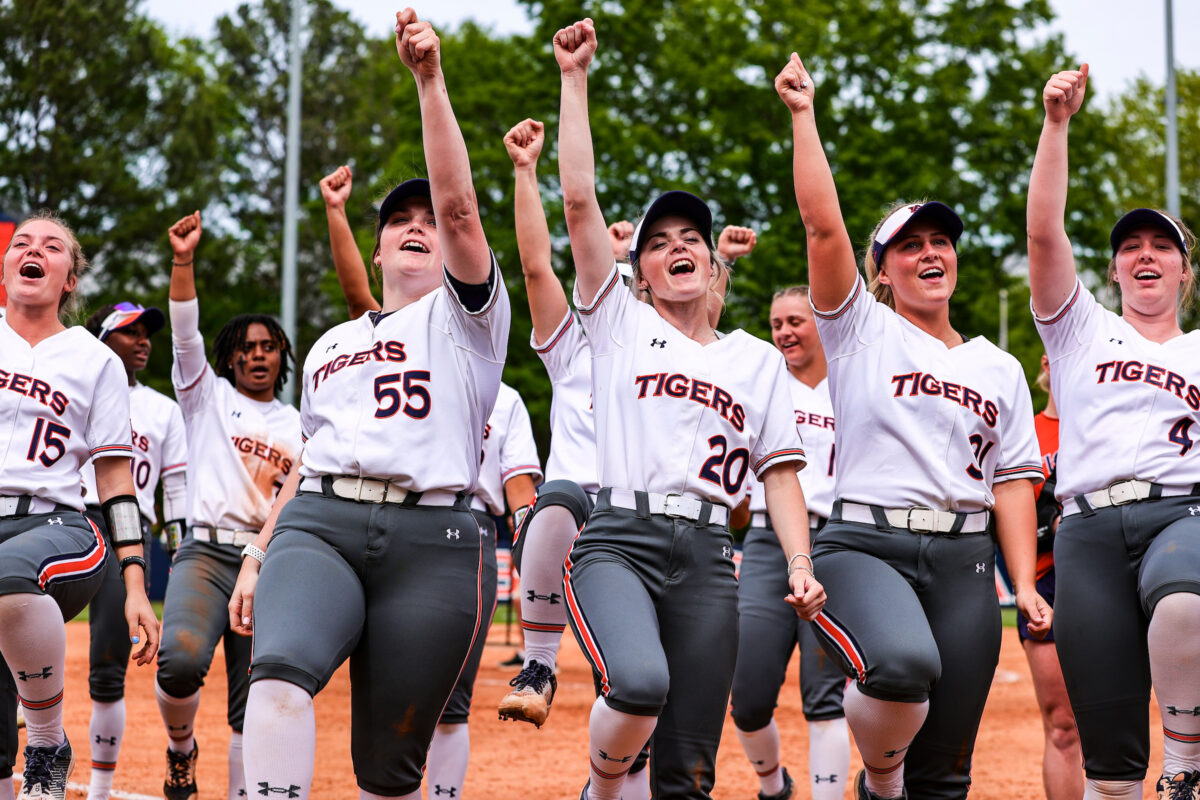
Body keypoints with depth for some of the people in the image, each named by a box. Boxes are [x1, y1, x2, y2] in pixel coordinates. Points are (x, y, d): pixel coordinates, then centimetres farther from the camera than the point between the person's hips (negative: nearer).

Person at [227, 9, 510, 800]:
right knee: (281, 666, -30)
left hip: (431, 542, -3)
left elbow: (459, 202, -1)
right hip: (318, 527, 3)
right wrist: (257, 555, 19)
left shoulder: (468, 317, 14)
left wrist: (431, 80, -7)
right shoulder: (330, 345, 29)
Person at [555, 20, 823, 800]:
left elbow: (780, 469, 16)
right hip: (619, 538, -3)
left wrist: (801, 565, 0)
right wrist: (575, 78, 3)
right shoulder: (620, 323, 13)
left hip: (707, 557, 3)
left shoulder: (758, 359, 21)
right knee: (641, 680, -31)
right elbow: (580, 200, 5)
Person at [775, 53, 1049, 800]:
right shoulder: (860, 332, 8)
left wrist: (1025, 586, 0)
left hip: (964, 561, 4)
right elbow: (822, 223, -4)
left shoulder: (1000, 368, 18)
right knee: (904, 665, -35)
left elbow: (1013, 479, 12)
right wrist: (804, 114, -5)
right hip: (864, 547, -4)